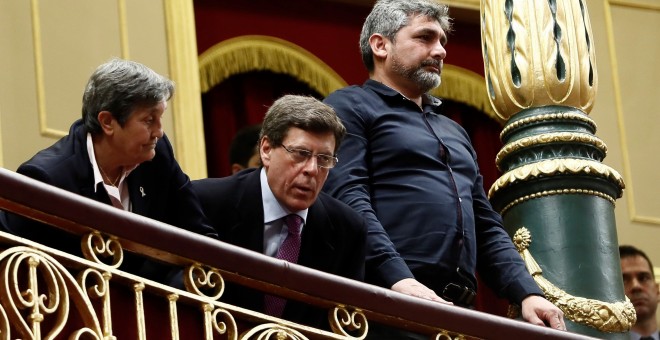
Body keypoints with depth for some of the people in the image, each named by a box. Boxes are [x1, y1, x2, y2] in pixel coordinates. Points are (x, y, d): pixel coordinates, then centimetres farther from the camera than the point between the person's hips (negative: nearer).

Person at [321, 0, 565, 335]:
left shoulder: (454, 132, 29)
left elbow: (487, 228, 26)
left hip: (458, 310, 7)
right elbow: (348, 199, -10)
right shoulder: (349, 107, 6)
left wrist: (528, 293, 7)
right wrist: (399, 279, -24)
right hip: (387, 303, -6)